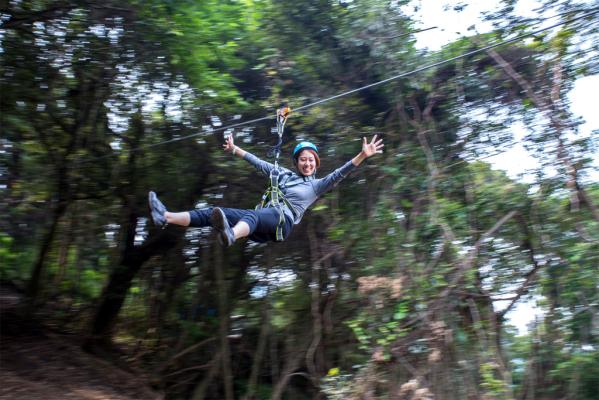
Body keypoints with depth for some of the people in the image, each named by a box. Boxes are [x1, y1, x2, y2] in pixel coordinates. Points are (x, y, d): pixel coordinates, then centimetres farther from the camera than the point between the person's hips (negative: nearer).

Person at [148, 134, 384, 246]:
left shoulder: (317, 185, 12)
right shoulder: (284, 174, 25)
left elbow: (340, 173, -2)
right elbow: (259, 163, 32)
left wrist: (363, 155, -14)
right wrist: (235, 150, 38)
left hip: (283, 222, -6)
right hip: (263, 220, 6)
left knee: (251, 215, -41)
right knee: (214, 213, -11)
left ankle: (231, 236, -75)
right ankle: (165, 218, -20)